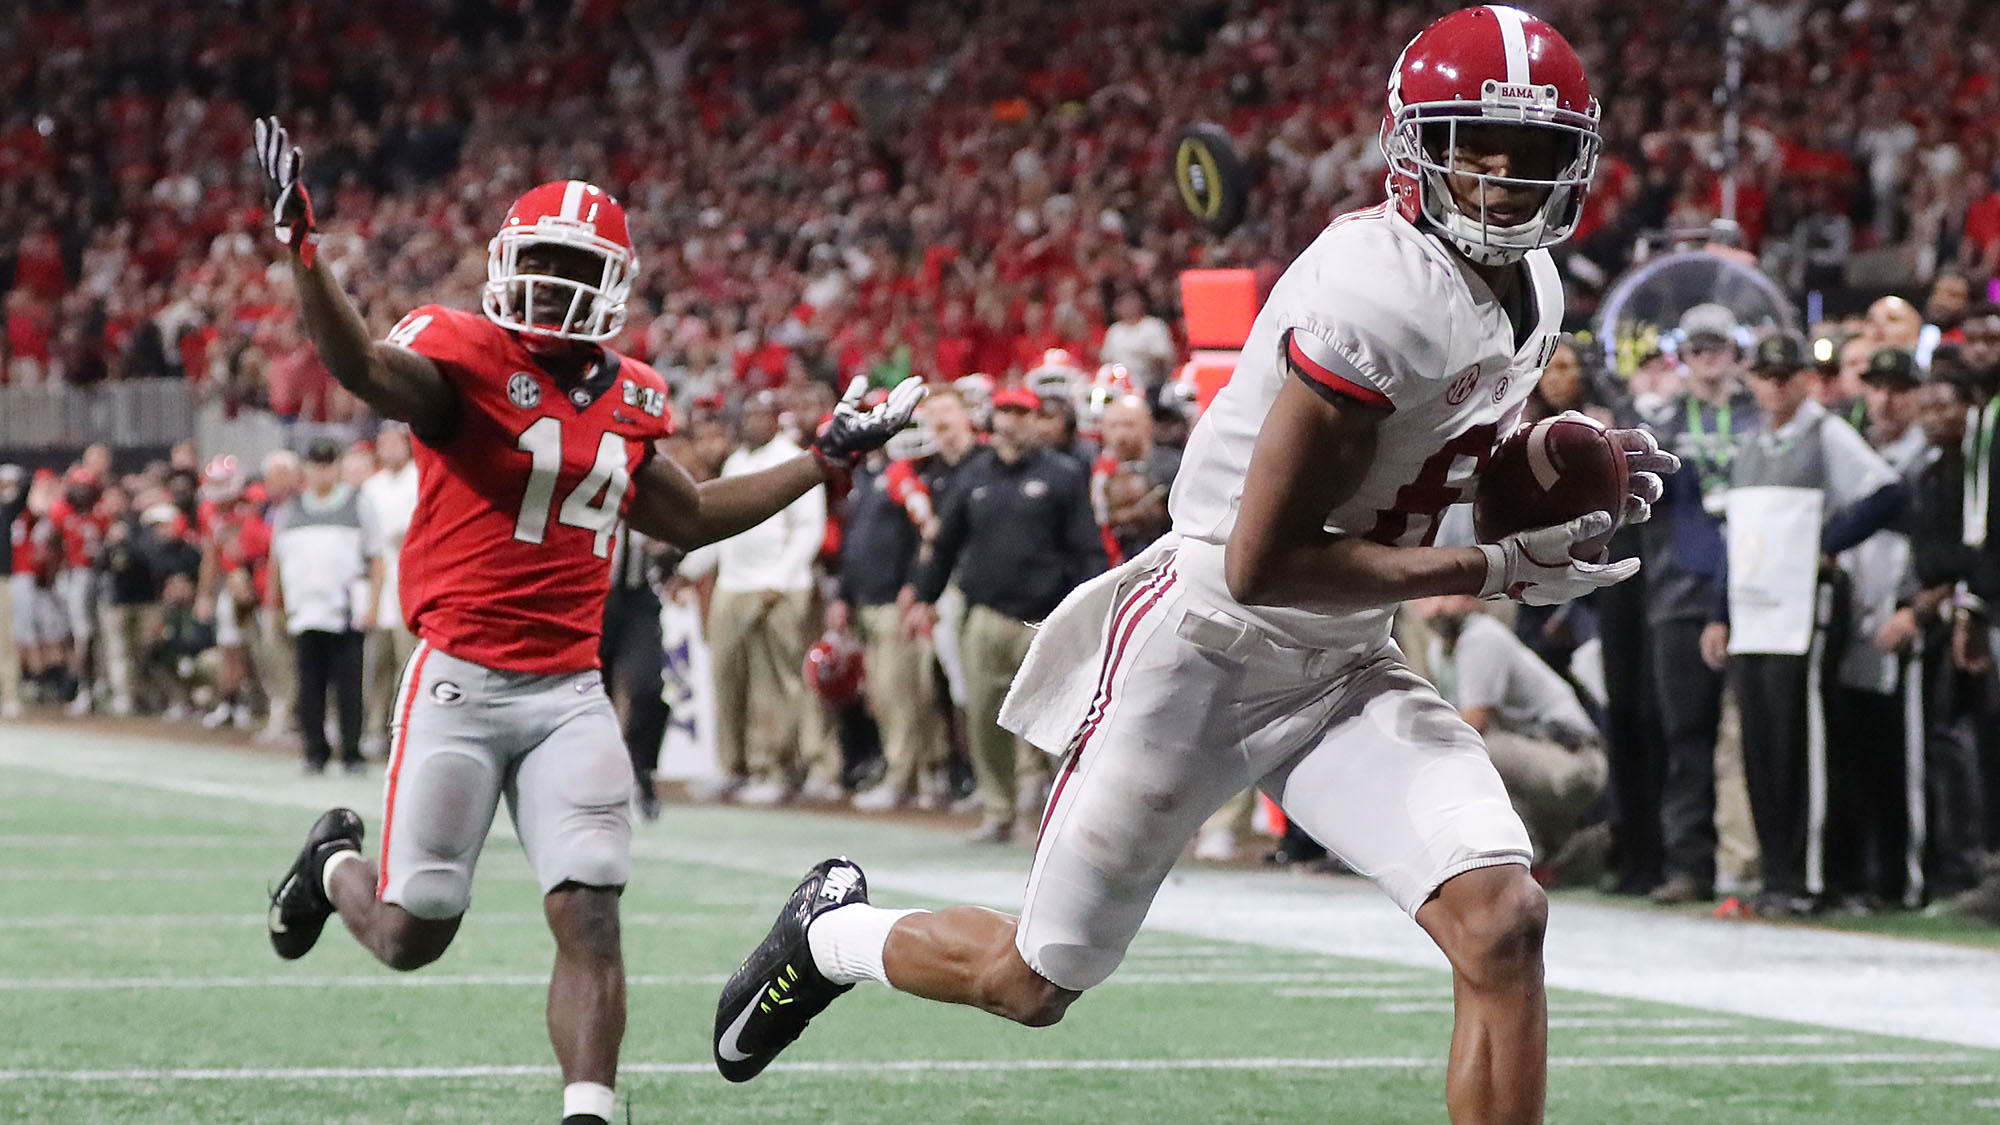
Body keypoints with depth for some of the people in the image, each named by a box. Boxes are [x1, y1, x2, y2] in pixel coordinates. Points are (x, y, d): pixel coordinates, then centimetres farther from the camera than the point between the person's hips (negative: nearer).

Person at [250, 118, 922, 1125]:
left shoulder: (627, 399, 12)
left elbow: (689, 518, 27)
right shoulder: (465, 357, -8)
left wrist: (824, 459, 27)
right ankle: (337, 865, 39)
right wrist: (301, 249, -46)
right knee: (412, 936, 4)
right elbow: (363, 369, -30)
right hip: (462, 682, -4)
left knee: (589, 920, -8)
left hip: (571, 693, 5)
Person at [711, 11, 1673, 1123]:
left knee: (1502, 921, -17)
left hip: (1344, 670, 7)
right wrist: (1500, 569, -23)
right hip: (1205, 654, -7)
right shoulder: (1381, 292, -26)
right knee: (1032, 980, 9)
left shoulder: (1533, 291, 1)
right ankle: (833, 932, 41)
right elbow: (1264, 564, -26)